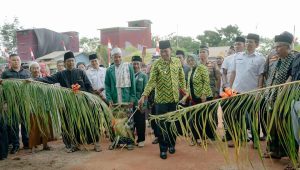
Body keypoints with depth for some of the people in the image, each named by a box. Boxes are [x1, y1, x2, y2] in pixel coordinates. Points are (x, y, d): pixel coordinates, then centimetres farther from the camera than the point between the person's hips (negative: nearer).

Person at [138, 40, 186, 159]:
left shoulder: (177, 62, 2)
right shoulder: (156, 64, -9)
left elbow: (181, 77, 13)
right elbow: (151, 81, -16)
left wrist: (184, 89, 8)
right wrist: (144, 95, -27)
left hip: (174, 98, 3)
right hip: (161, 99, -3)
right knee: (162, 124, 2)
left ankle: (172, 144, 31)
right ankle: (163, 148, 14)